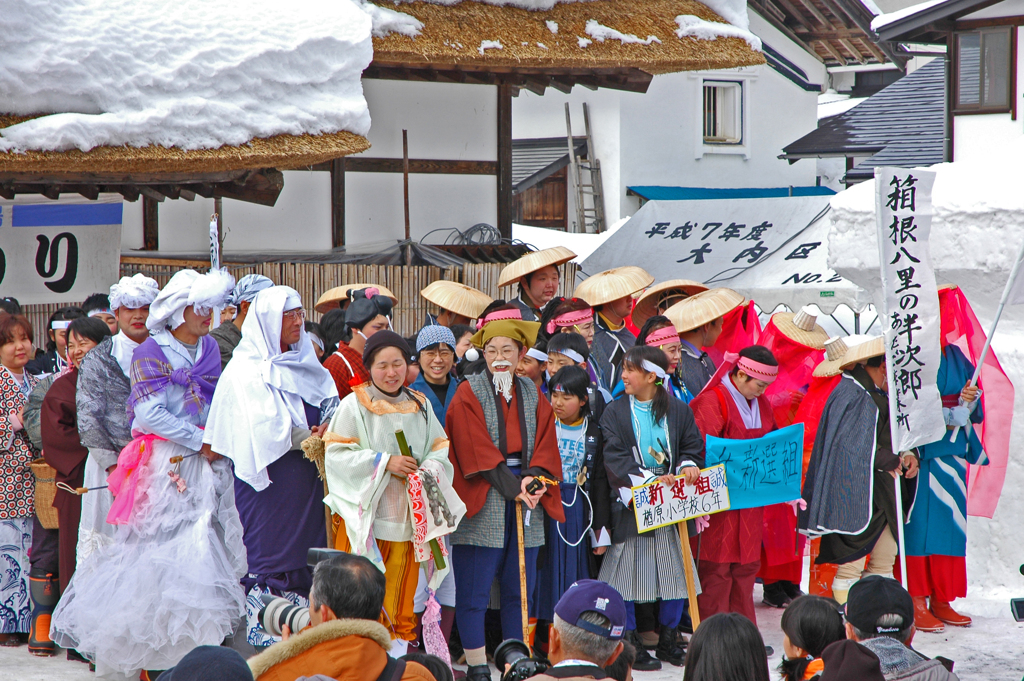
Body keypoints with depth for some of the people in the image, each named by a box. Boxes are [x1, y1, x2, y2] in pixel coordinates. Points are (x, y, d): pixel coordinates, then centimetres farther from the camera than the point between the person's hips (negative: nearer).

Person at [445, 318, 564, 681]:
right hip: (482, 500, -5)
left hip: (526, 497, 5)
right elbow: (476, 448, -9)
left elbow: (545, 442, 8)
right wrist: (512, 487, -15)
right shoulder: (469, 393, -1)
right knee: (475, 589, -4)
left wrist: (535, 478, -11)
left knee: (520, 587, 7)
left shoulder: (531, 394, 15)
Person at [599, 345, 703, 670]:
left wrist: (689, 465, -17)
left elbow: (693, 445, 6)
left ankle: (668, 640, 19)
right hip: (631, 505, -2)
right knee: (627, 573, -2)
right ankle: (630, 643, 8)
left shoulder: (678, 411, 6)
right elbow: (614, 457, -11)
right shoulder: (615, 412, -1)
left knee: (675, 571, 5)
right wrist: (648, 479, -23)